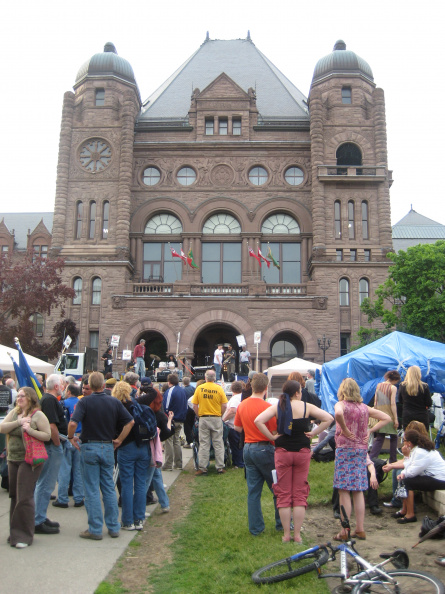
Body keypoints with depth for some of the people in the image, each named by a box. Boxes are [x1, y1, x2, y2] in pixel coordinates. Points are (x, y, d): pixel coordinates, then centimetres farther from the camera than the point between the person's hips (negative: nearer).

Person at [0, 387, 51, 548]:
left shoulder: (38, 415, -8)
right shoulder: (13, 413, 10)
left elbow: (47, 436, -12)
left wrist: (30, 430, -23)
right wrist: (18, 422, -14)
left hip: (29, 460, -6)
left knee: (24, 498, -5)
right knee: (15, 497, 14)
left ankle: (24, 535, 6)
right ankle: (15, 533, 27)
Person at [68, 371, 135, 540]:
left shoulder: (85, 402, -10)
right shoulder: (114, 402, 1)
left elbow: (73, 423, -21)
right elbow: (130, 421, -1)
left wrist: (71, 437, -3)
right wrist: (119, 440, 6)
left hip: (89, 447, -3)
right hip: (108, 448, 3)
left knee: (92, 490, 4)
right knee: (109, 488, 12)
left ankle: (95, 529, 10)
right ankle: (113, 527, 18)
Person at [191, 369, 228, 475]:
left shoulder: (199, 388, -3)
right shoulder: (219, 389, -5)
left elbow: (195, 405, -1)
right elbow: (224, 406, -5)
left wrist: (199, 415, 11)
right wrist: (219, 415, 9)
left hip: (203, 418, 1)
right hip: (216, 419, 0)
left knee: (204, 444, 6)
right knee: (218, 443, 7)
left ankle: (202, 468, 8)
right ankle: (220, 467, 11)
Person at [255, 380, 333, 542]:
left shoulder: (277, 407, -3)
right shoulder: (306, 407, -5)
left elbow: (258, 421, -15)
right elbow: (328, 418, -9)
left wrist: (271, 436, -7)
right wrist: (313, 433, -3)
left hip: (282, 452, 1)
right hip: (302, 452, 0)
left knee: (284, 494, 8)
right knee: (300, 494, 8)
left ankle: (286, 535, 12)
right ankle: (297, 535, 11)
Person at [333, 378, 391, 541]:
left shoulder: (341, 404, -7)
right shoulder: (364, 407, 9)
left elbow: (338, 414, -32)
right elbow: (386, 418, 12)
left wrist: (344, 429, -16)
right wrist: (369, 431, 6)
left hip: (345, 448, -5)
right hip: (361, 449, 5)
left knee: (344, 490, -1)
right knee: (358, 491, 12)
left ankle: (344, 531, 3)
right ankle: (360, 529, 17)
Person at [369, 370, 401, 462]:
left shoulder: (378, 386, 9)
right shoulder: (393, 388, -7)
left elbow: (375, 402, 10)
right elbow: (393, 404, -12)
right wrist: (395, 419, -9)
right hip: (390, 416, -4)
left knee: (379, 439, 6)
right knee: (393, 438, 12)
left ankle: (371, 458, -6)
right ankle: (393, 460, 16)